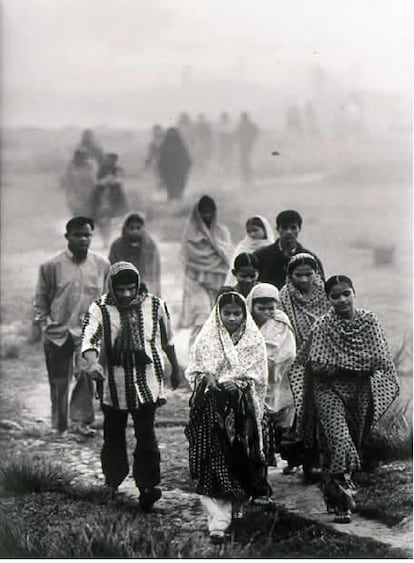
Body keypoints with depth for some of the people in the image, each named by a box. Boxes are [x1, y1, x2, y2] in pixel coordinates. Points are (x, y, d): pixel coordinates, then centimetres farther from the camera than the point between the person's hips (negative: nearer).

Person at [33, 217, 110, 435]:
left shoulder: (102, 264, 3)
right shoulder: (51, 266, -3)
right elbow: (40, 300, 5)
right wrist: (43, 325, -1)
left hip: (89, 331, 1)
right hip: (57, 333, 0)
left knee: (86, 374, -16)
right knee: (59, 382, 6)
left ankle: (82, 420, -5)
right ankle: (60, 427, 18)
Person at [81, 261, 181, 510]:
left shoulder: (155, 305, 2)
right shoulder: (100, 309, -5)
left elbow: (167, 340, 16)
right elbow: (89, 338, -19)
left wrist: (175, 369, 25)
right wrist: (92, 363, -39)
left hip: (146, 380, 0)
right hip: (113, 383, 0)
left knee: (146, 433, -9)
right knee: (113, 433, 9)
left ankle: (148, 485, -7)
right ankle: (113, 481, 27)